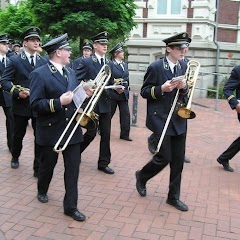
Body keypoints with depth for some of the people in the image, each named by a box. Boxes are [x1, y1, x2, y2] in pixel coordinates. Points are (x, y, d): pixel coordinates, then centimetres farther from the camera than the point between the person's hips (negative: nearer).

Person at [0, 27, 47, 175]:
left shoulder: (44, 61, 5)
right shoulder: (15, 60, -3)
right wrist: (17, 92, -21)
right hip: (21, 105, -1)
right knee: (18, 135, 17)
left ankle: (39, 168, 10)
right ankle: (15, 157, 44)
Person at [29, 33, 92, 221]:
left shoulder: (70, 72, 9)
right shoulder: (39, 74, -12)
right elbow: (35, 104, -18)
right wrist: (58, 102, -26)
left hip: (72, 128, 5)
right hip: (51, 130, -5)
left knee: (73, 168, 3)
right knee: (48, 165, 16)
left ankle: (71, 206, 12)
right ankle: (42, 191, 45)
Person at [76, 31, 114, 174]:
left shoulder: (109, 63, 11)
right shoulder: (86, 62, -5)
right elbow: (77, 82, -7)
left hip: (106, 103, 5)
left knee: (106, 134, 5)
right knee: (91, 133, 1)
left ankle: (103, 163, 15)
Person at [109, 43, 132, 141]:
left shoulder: (125, 65, 13)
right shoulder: (110, 64, -7)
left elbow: (127, 78, 10)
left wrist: (124, 88, -6)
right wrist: (115, 87, -18)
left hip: (123, 93, 5)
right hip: (113, 93, -5)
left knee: (125, 114, 0)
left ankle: (124, 134, 7)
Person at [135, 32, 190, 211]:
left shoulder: (184, 66, 8)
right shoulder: (155, 67, -9)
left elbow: (184, 93, 15)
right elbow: (144, 92, -5)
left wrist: (184, 87, -8)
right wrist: (162, 89, -20)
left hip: (179, 119, 6)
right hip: (161, 119, -6)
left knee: (178, 160, 7)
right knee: (164, 157, -5)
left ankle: (174, 196, 22)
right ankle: (142, 176, 25)